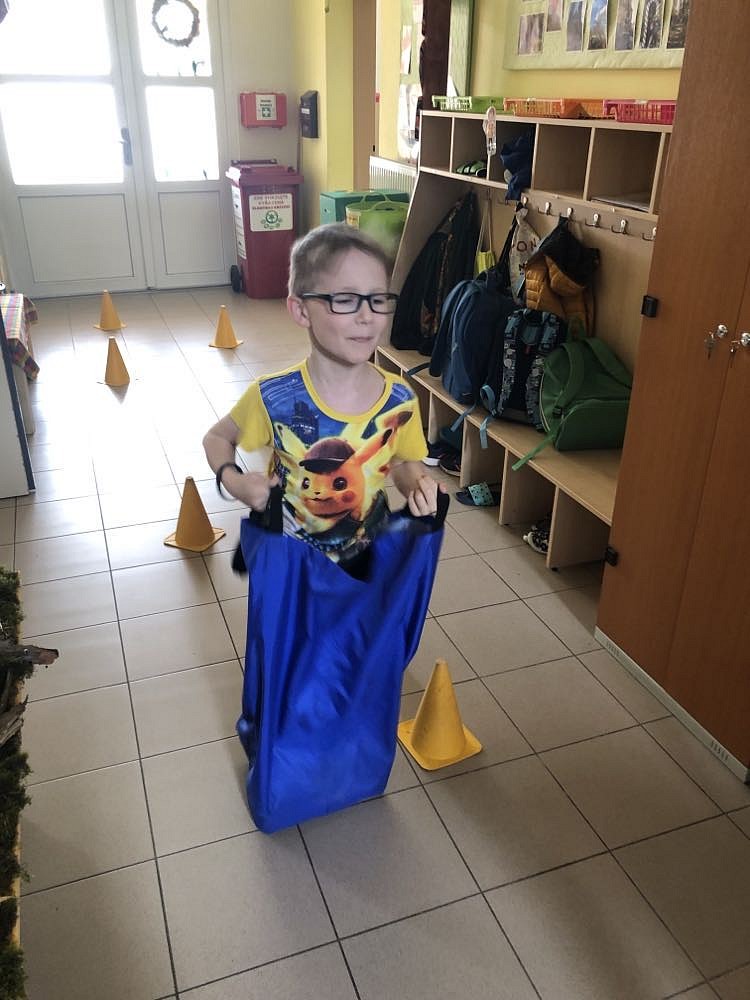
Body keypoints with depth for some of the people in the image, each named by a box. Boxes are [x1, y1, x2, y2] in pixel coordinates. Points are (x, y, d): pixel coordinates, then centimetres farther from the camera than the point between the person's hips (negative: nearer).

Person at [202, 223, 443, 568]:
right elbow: (217, 438, -4)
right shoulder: (274, 397, -23)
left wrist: (417, 484, -19)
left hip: (368, 557, 2)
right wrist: (233, 481, -23)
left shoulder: (400, 399, -17)